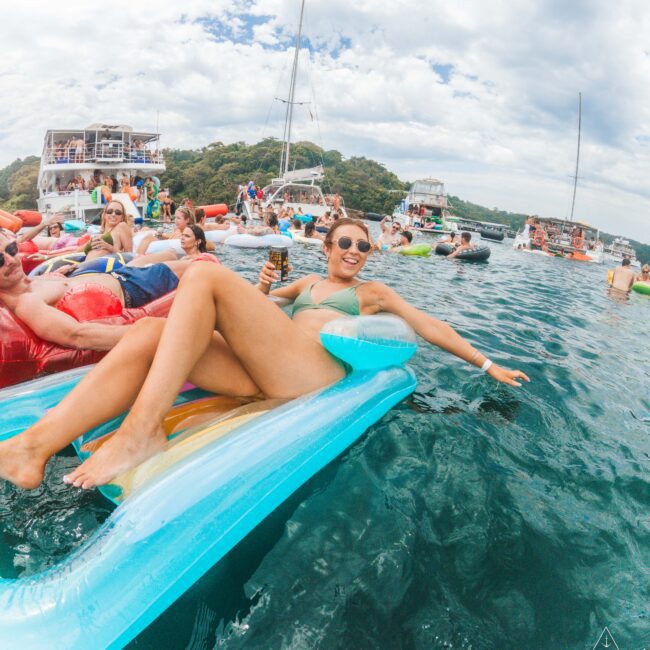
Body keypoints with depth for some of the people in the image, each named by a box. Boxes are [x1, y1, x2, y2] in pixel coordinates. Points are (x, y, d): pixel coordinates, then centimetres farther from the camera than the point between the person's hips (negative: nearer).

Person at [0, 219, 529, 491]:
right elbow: (260, 307, 40)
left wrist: (487, 365, 20)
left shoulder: (373, 292, 26)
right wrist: (263, 289, 17)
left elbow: (431, 327, 24)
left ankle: (141, 431, -29)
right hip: (268, 378, 5)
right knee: (149, 334, -17)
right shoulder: (308, 283, 37)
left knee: (204, 275, -19)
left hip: (311, 373, -5)